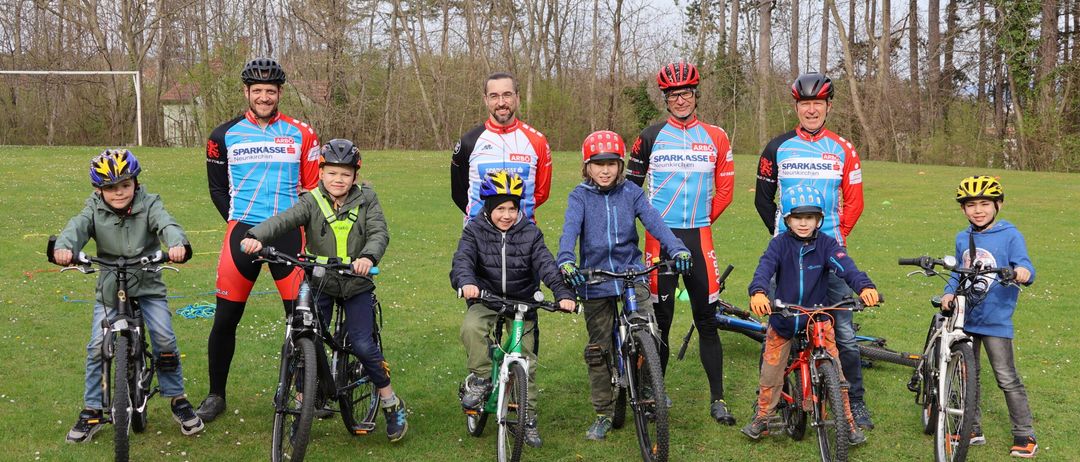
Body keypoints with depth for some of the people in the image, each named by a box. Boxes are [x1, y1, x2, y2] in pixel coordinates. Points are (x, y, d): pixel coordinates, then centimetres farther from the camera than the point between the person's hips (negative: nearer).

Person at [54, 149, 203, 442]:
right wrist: (63, 247, -49)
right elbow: (77, 227, -25)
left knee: (165, 340, -11)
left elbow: (166, 224, -28)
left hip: (148, 285, -1)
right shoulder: (95, 210, -5)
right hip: (109, 288, 1)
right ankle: (92, 411, 11)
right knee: (97, 347, -6)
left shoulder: (149, 205, -9)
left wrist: (177, 244, -52)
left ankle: (177, 400, 8)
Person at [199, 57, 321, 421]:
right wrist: (238, 222, 4)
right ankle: (216, 395, 18)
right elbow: (217, 188, 14)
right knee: (225, 319, 2)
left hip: (288, 234, 0)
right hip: (242, 231, 0)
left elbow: (313, 187, 11)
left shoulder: (301, 134, 6)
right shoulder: (225, 136, 6)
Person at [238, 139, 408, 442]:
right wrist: (256, 236, -41)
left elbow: (379, 232, -14)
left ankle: (391, 402, 10)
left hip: (356, 285, -1)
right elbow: (283, 220, -21)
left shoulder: (366, 200, -1)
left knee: (363, 345, -9)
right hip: (320, 284, 1)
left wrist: (368, 257, -36)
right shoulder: (312, 202, -4)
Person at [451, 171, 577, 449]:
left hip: (522, 301, 1)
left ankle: (527, 418, 13)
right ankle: (481, 378, -12)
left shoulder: (530, 233, -3)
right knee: (471, 328, -33)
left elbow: (546, 264, -14)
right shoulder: (475, 231, -5)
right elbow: (463, 259, -20)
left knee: (526, 361, -1)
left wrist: (563, 294, -30)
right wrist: (466, 282, -43)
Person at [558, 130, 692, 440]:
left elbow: (653, 221, -9)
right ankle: (603, 414, 17)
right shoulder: (580, 196, -1)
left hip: (631, 273, 0)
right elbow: (570, 229, -16)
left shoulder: (631, 192, 2)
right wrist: (565, 261, -35)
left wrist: (677, 249, -26)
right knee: (598, 350, 5)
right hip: (595, 281, 0)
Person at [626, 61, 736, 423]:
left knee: (707, 318, 2)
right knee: (660, 318, 3)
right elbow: (632, 185, 8)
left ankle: (717, 399, 9)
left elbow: (725, 189, 13)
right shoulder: (651, 137, 2)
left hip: (699, 236, 1)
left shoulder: (715, 138, 6)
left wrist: (704, 219, 10)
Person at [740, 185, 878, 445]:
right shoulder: (780, 244, -9)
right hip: (782, 319, 0)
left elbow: (845, 266, -23)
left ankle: (847, 422, 13)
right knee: (771, 374, 8)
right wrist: (758, 292, -47)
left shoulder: (826, 244, -7)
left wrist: (864, 286, -43)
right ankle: (762, 418, 26)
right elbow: (765, 267, -25)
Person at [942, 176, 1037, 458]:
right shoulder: (963, 239, 8)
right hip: (965, 317, 6)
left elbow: (1025, 268, -16)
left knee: (1007, 379, -1)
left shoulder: (1010, 236, -8)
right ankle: (973, 429, 26)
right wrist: (949, 292, -1)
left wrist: (1024, 272, -39)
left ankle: (1025, 435, 11)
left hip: (996, 320, -6)